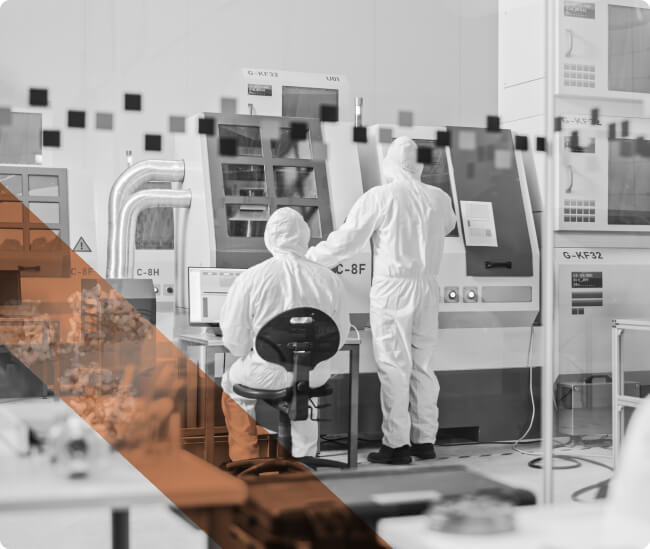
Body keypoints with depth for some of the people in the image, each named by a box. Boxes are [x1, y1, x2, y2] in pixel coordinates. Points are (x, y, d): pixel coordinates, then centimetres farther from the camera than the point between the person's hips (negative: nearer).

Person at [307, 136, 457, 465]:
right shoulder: (439, 199, 5)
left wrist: (308, 261, 1)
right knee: (422, 365, 12)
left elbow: (345, 241, -10)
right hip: (427, 288, 5)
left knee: (394, 367, 0)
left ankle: (397, 444, 2)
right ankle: (425, 440, 18)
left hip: (392, 288, -5)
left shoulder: (379, 197, -10)